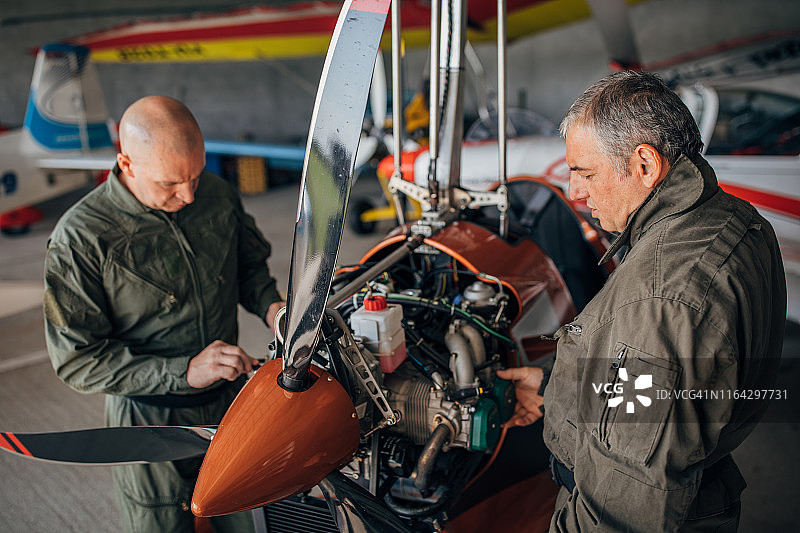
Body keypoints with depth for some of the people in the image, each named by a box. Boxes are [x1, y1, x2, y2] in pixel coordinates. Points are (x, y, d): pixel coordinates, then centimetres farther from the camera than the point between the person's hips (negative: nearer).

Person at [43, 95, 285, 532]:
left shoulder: (217, 193, -7)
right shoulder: (79, 238, -21)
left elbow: (250, 261, 12)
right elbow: (78, 361, -19)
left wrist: (269, 305, -10)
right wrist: (184, 371, -28)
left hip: (232, 399, 4)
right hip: (151, 421, -4)